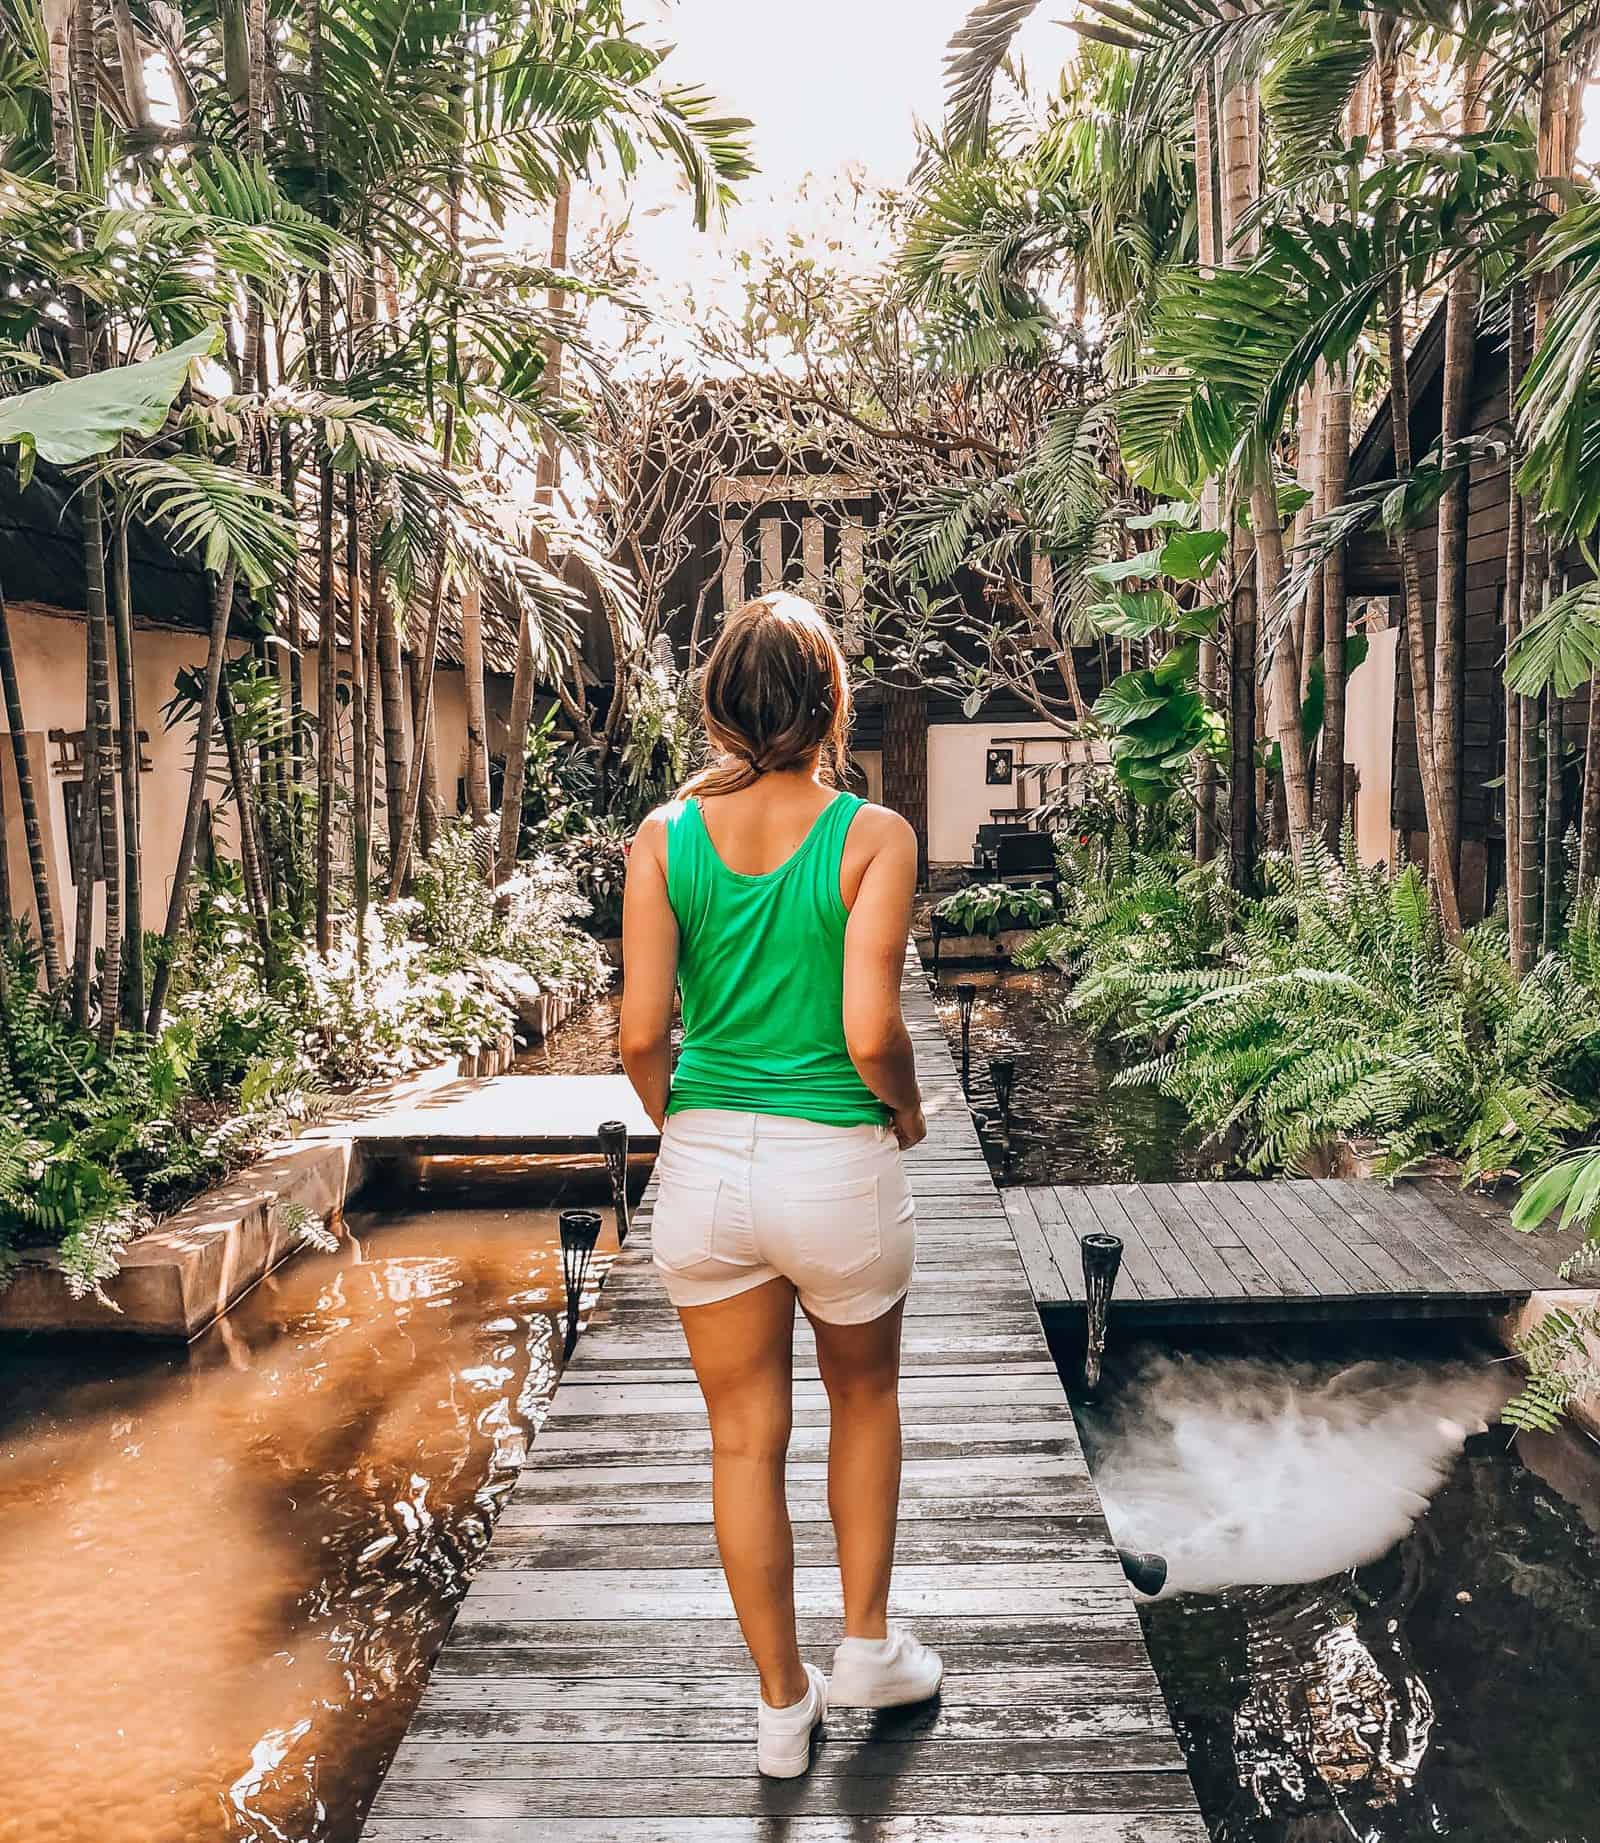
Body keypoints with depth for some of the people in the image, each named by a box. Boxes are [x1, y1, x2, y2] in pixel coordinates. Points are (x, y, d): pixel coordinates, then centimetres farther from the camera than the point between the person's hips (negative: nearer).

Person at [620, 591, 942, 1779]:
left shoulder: (666, 836, -3)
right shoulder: (872, 836, -11)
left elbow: (642, 1033, -5)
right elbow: (870, 1032, -17)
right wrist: (909, 1111, 4)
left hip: (705, 1161, 2)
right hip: (838, 1164, -2)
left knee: (745, 1437, 16)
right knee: (866, 1396, 26)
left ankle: (783, 1706, 32)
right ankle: (869, 1647, 38)